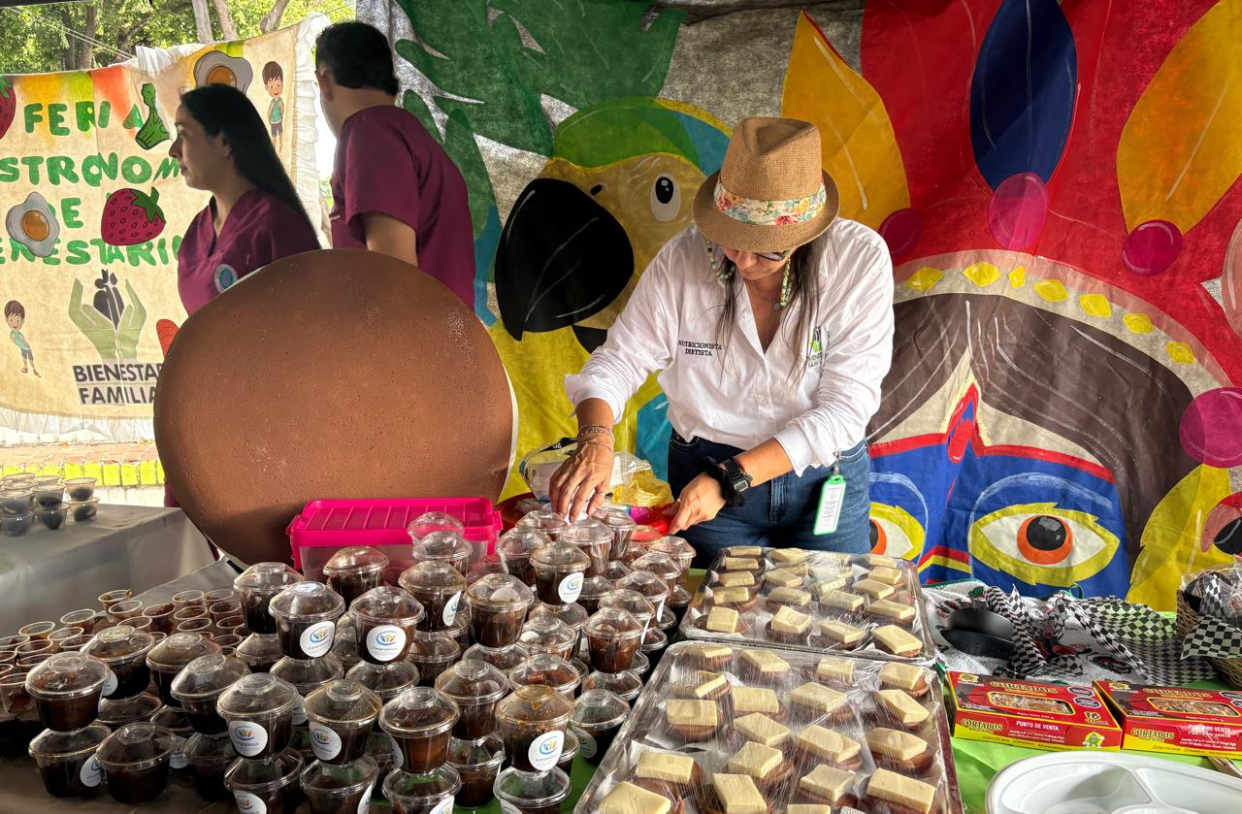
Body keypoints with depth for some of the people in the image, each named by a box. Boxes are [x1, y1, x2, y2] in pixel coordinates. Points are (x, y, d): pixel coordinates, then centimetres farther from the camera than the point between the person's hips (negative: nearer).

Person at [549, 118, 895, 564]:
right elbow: (619, 360, -10)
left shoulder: (860, 258, -19)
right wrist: (595, 439, -31)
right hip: (705, 475, 1)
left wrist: (730, 478, -28)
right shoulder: (683, 258, -16)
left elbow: (843, 409, -21)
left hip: (825, 483, 0)